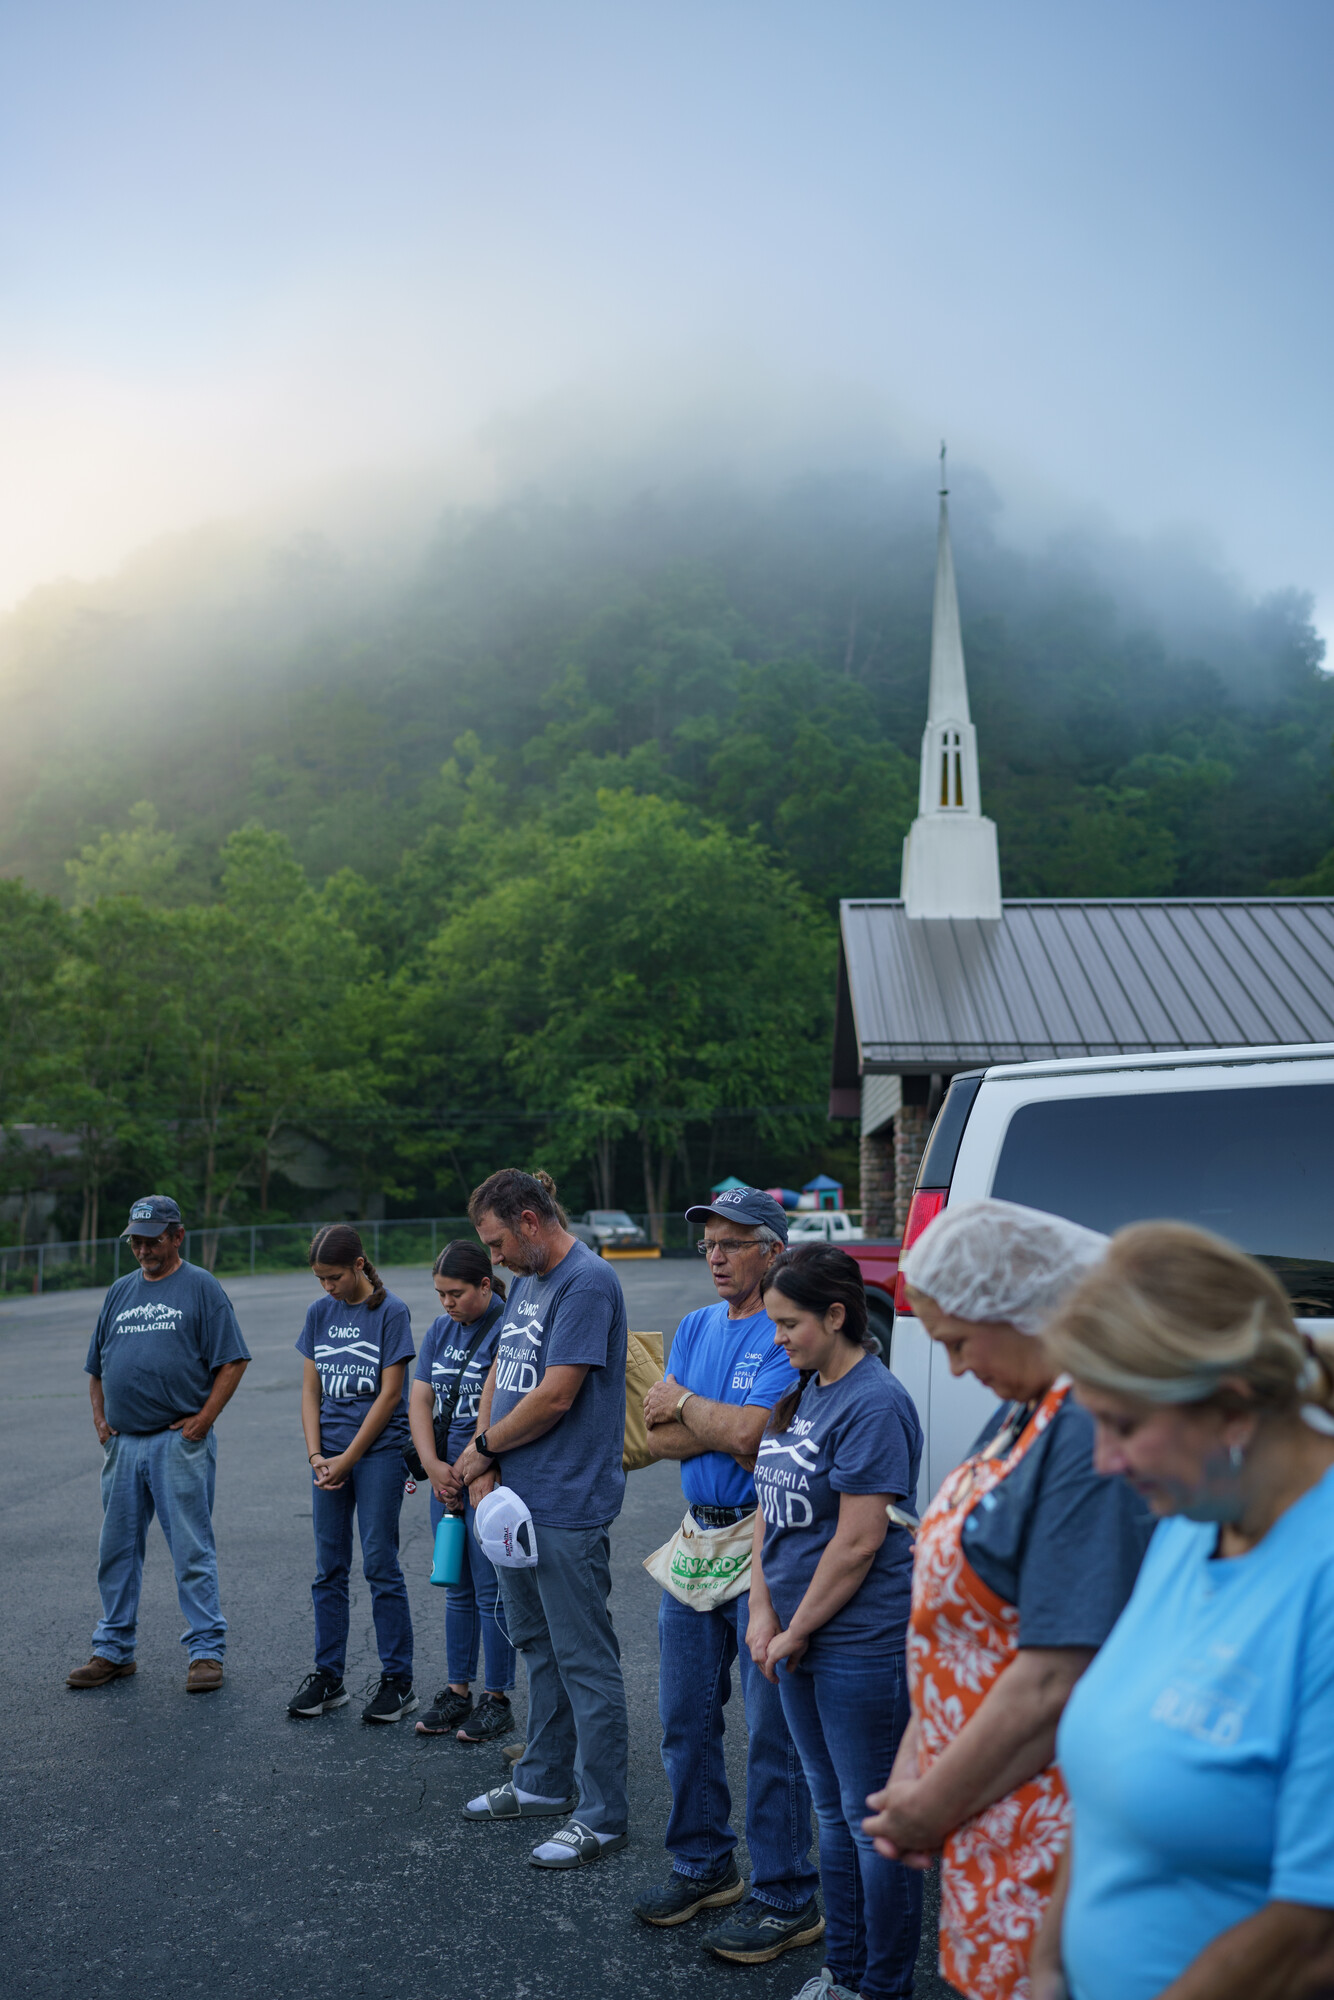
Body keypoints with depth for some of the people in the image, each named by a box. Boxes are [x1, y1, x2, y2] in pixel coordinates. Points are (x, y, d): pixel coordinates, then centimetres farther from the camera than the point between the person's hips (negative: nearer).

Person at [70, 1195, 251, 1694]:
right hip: (122, 1443, 6)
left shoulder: (201, 1287, -1)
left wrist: (204, 1419, -11)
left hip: (179, 1442, -6)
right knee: (116, 1550, 12)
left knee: (192, 1550, -3)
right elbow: (97, 1367, 22)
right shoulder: (120, 1291, 16)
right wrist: (99, 1418, 9)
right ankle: (113, 1650, 24)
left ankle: (206, 1652, 4)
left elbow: (232, 1361, -5)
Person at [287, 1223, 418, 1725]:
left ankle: (398, 1680, 8)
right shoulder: (319, 1312, 7)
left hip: (379, 1451, -5)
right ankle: (327, 1677, 20)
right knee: (329, 1568, 9)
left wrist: (348, 1458, -10)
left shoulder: (390, 1312, -8)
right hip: (330, 1455, 5)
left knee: (380, 1565, -1)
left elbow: (390, 1393, -10)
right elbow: (310, 1389, 8)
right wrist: (316, 1455, -4)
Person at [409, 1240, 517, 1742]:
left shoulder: (507, 1328, -14)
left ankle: (497, 1700, 12)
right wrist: (433, 1466, -6)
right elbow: (419, 1401, 7)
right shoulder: (440, 1330, 10)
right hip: (446, 1478, 7)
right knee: (458, 1590, 15)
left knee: (491, 1592, 0)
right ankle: (458, 1690, 25)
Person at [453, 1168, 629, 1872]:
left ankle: (602, 1815, 10)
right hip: (514, 1498, 10)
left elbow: (554, 1398, -20)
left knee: (585, 1661, 0)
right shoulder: (527, 1283, 13)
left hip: (568, 1507, -10)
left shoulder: (588, 1283, -17)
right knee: (539, 1647, 20)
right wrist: (484, 1463, -1)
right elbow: (498, 1378, 14)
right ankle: (544, 1782, 35)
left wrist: (482, 1449, -6)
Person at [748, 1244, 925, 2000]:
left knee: (872, 1819, 4)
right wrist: (764, 1612, 1)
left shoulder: (875, 1404, -18)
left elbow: (857, 1543, -20)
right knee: (833, 1809, 19)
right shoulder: (804, 1392, 8)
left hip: (862, 1645, -9)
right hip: (801, 1638, 9)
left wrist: (796, 1632, -12)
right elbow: (772, 1506, 10)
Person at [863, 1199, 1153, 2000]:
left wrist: (930, 1808, -13)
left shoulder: (1093, 1431, -25)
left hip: (1045, 1839, -9)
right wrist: (915, 1775, 9)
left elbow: (1058, 1680, -26)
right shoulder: (1026, 1410, 8)